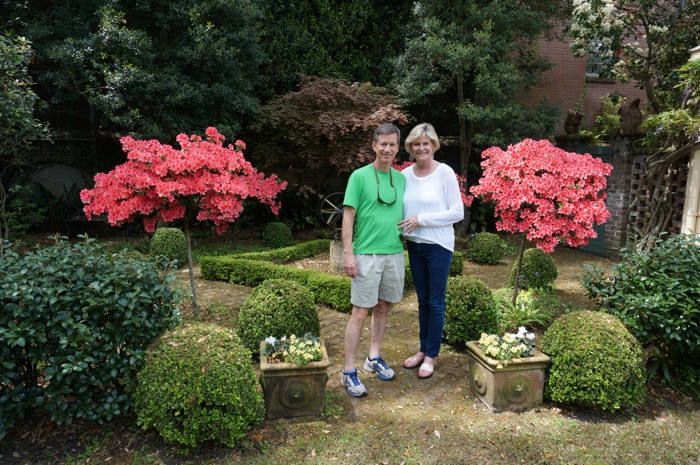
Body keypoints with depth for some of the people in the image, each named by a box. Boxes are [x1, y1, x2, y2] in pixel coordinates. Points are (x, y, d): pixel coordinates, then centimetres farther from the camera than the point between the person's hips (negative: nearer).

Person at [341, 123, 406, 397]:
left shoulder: (401, 178, 10)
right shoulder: (360, 176, -4)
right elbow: (348, 216, -7)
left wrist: (404, 244, 11)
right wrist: (348, 253, -13)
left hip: (395, 253, 5)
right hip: (367, 254, -5)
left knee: (383, 307, 14)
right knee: (360, 312, -3)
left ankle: (374, 358, 30)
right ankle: (349, 371, 7)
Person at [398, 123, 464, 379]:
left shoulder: (445, 172, -10)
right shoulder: (405, 174, 2)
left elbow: (457, 212, -12)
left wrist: (422, 219, -17)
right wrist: (401, 228, -6)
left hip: (438, 245, -4)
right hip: (414, 244, 5)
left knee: (435, 302, 5)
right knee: (422, 300, 15)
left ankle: (431, 355, 19)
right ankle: (423, 350, 29)